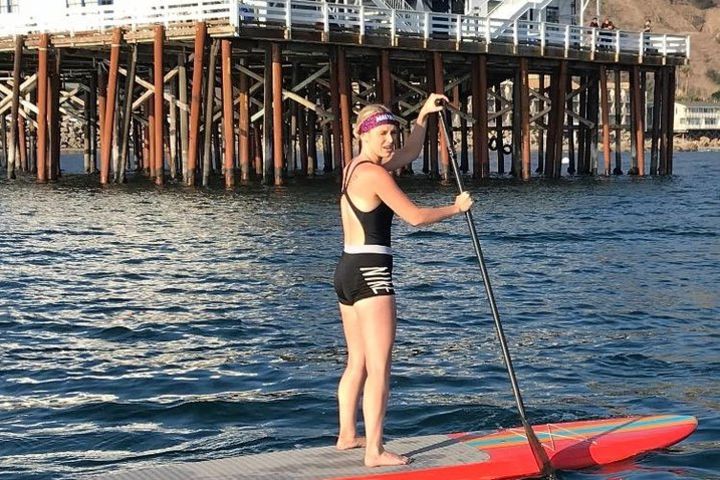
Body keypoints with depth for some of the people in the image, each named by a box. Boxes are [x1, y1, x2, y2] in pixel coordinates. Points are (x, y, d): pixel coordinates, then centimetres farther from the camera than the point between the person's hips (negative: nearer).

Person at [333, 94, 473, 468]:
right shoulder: (374, 174, -14)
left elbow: (409, 154, 29)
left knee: (357, 363, 19)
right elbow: (415, 217, -12)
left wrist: (423, 117, 22)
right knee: (379, 368, -9)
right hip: (370, 272, -10)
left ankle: (347, 435, 29)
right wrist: (456, 208, 3)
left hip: (347, 270, 10)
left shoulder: (354, 168, 14)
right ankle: (374, 452, -11)